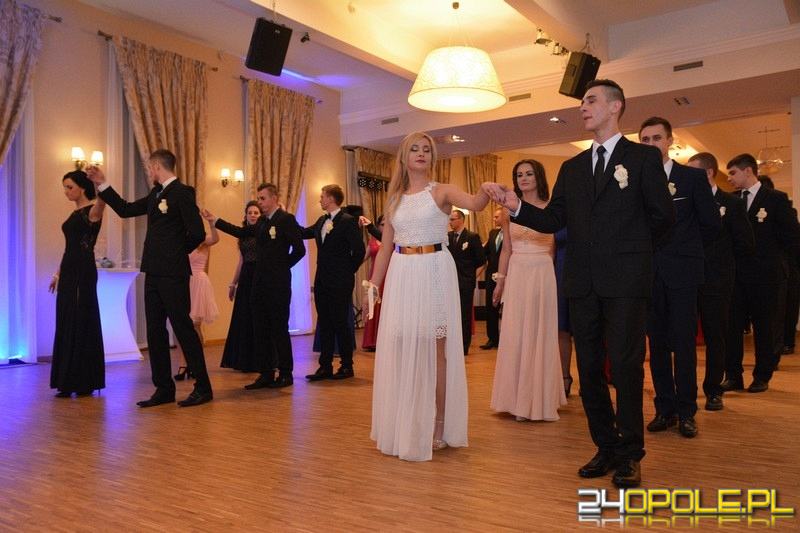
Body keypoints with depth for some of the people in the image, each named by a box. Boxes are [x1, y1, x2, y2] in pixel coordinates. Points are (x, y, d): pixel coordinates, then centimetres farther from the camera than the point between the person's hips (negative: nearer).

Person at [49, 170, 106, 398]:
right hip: (69, 272, 9)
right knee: (67, 325, 10)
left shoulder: (92, 211, -9)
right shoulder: (75, 213, 17)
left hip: (82, 272, -9)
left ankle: (84, 383, 4)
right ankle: (70, 381, 18)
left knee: (80, 324, -4)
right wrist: (58, 273, 22)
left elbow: (102, 201, -35)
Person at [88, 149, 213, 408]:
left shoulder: (182, 192, -10)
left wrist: (177, 251, -1)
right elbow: (125, 209, 22)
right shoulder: (156, 194, 16)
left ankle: (203, 388, 4)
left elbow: (197, 233, -16)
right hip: (154, 272, 9)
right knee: (155, 331, 10)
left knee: (183, 328, -4)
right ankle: (164, 389, 18)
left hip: (173, 273, -9)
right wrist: (102, 184, 20)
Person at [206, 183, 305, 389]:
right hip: (260, 283, 8)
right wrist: (214, 220, 17)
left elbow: (299, 249, -12)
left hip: (278, 284, -8)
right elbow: (241, 232, 21)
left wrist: (282, 267, -3)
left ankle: (286, 374, 10)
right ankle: (266, 374, 17)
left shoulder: (286, 219, -8)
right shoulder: (262, 222, 15)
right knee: (260, 330, 9)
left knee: (279, 329, -1)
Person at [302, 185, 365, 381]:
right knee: (324, 324, 9)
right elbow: (304, 233, 17)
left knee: (340, 323, 0)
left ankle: (347, 366, 13)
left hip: (340, 283, -7)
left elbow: (359, 250, -13)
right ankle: (325, 367, 16)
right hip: (322, 281, 7)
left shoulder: (348, 221, -10)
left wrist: (348, 271, -5)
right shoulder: (321, 221, 13)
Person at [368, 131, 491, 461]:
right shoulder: (394, 199, 13)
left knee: (434, 348, 1)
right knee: (400, 350, 8)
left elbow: (474, 204, -21)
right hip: (401, 276, 4)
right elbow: (385, 248, 14)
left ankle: (437, 427, 13)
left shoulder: (442, 191, 1)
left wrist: (488, 189, -42)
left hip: (434, 273, -4)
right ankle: (402, 427, 23)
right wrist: (373, 284, 8)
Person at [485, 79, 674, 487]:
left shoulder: (644, 157, 2)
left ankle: (630, 454, 12)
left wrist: (629, 247, 8)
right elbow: (553, 221, 7)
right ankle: (606, 448, 22)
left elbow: (662, 216, 1)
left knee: (625, 367, -3)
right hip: (582, 283, 5)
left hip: (625, 282, -5)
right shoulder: (572, 168, 15)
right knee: (589, 370, 9)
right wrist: (516, 206, -8)